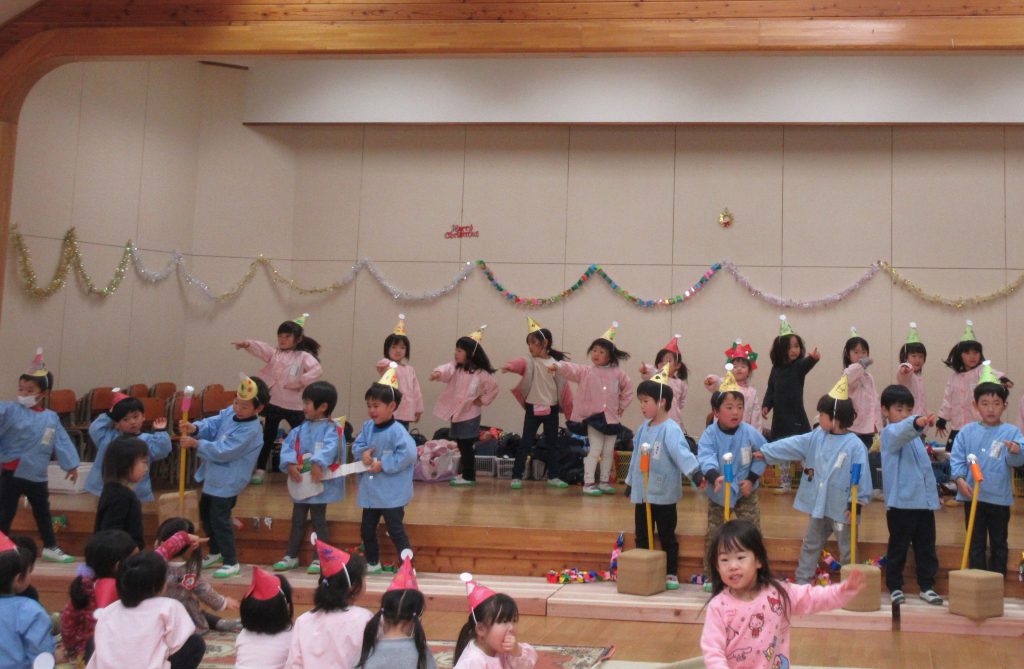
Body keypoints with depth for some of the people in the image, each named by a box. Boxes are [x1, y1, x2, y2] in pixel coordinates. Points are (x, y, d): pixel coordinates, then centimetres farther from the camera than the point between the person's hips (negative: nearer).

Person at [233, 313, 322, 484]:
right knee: (268, 437, 10)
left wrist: (301, 382, -23)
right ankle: (260, 470, 18)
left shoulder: (304, 356, -2)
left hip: (294, 405, -3)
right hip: (273, 403, 3)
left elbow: (317, 370, -17)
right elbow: (261, 347, -10)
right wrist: (246, 343, -28)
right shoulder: (274, 353, 8)